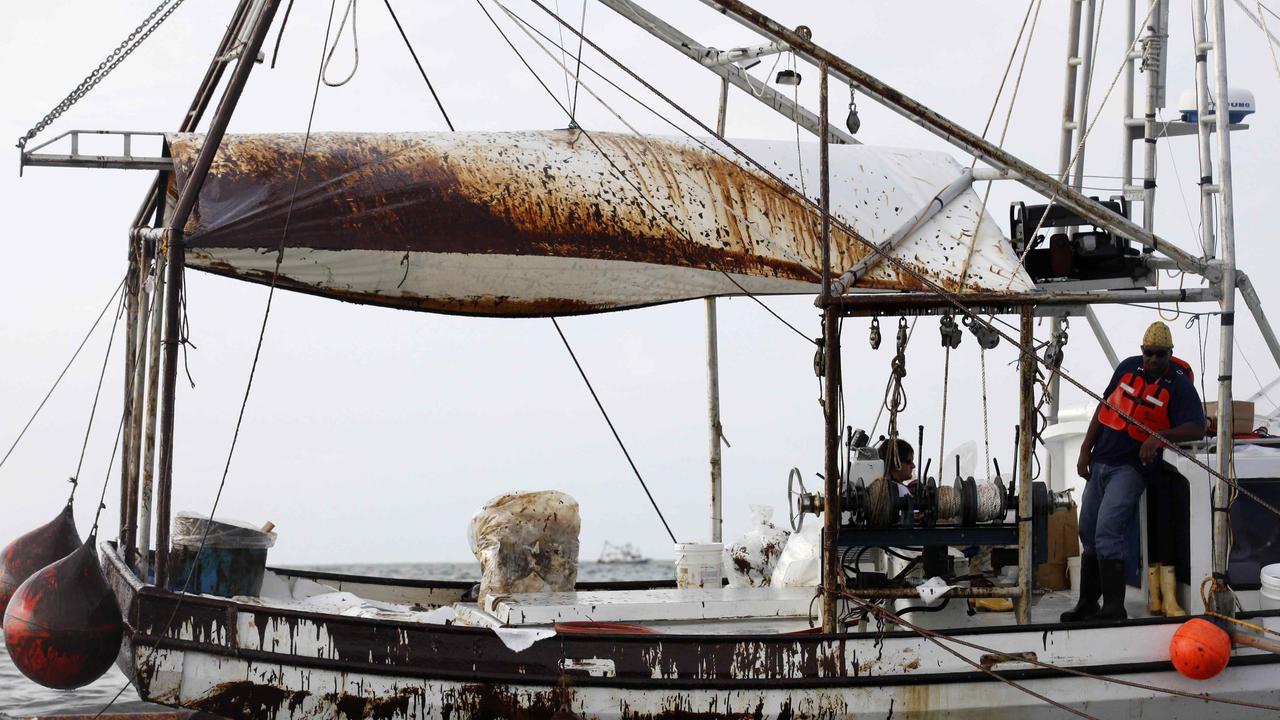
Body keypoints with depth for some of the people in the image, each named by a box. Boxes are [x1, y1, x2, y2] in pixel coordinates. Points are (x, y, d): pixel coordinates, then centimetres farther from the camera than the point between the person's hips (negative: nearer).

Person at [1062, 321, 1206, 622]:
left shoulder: (1178, 384, -8)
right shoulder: (1128, 368, 7)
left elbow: (1196, 429, -15)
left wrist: (1161, 436, -31)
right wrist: (1085, 450, 10)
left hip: (1131, 468, -6)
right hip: (1101, 461, 6)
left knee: (1107, 532, -19)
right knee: (1088, 532, 12)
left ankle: (1114, 607, -17)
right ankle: (1087, 603, 25)